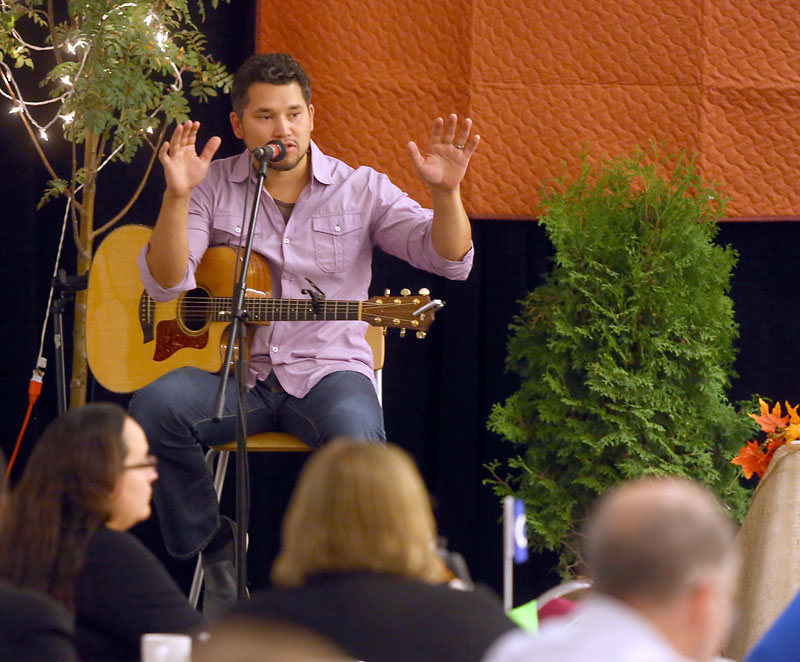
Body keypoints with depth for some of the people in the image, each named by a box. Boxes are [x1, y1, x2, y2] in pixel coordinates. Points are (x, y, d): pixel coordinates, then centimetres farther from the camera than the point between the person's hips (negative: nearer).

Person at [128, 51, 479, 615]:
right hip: (232, 369, 1)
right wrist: (178, 196, -23)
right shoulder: (213, 186, 5)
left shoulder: (360, 189, 5)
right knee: (155, 408, -29)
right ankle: (214, 548, -7)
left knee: (355, 432, -36)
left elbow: (450, 259, -3)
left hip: (327, 369, -1)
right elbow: (165, 283, -8)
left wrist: (446, 193, -23)